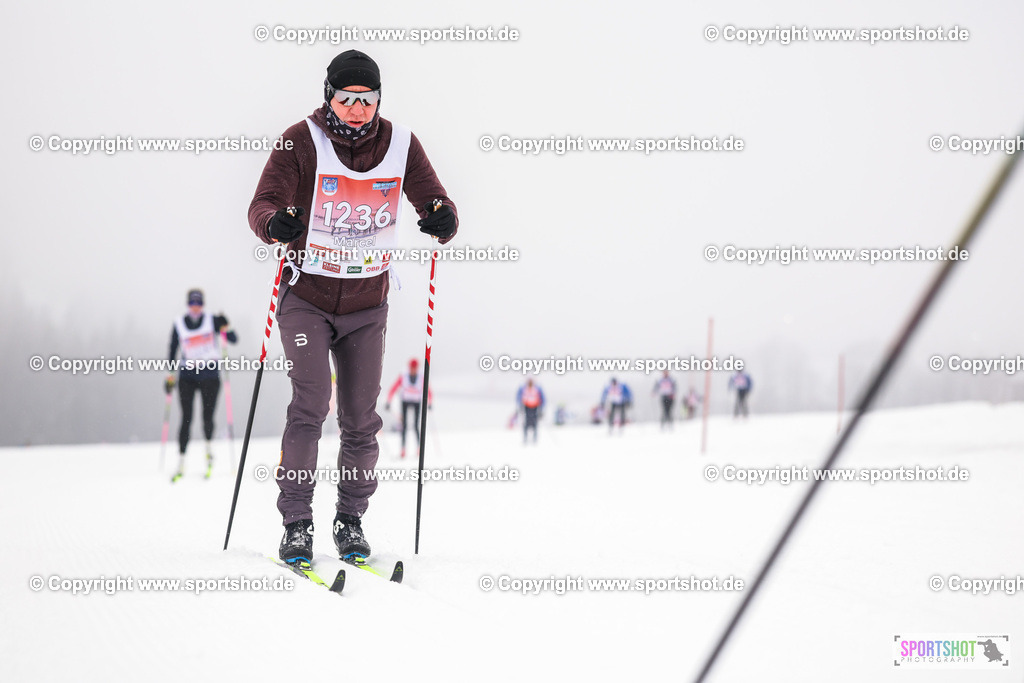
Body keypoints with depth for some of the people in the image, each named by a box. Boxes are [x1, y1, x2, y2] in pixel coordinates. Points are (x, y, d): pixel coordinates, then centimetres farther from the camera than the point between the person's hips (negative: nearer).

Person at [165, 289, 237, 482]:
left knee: (208, 417, -4)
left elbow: (234, 340, -4)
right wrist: (170, 373, 4)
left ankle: (208, 448, 27)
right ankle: (181, 464, -5)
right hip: (187, 376, 1)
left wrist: (226, 328, -22)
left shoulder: (212, 321, -1)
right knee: (186, 419, -7)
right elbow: (173, 350, 10)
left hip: (210, 375, -1)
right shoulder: (179, 325, 3)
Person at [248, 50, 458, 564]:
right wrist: (276, 223, -41)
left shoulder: (400, 144, -2)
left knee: (360, 419, 4)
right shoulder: (302, 141, -10)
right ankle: (296, 524, -7)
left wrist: (442, 218, -27)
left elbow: (434, 201, -2)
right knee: (310, 404, -15)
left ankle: (350, 521, 20)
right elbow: (263, 203, -17)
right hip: (307, 296, -3)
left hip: (368, 303, 3)